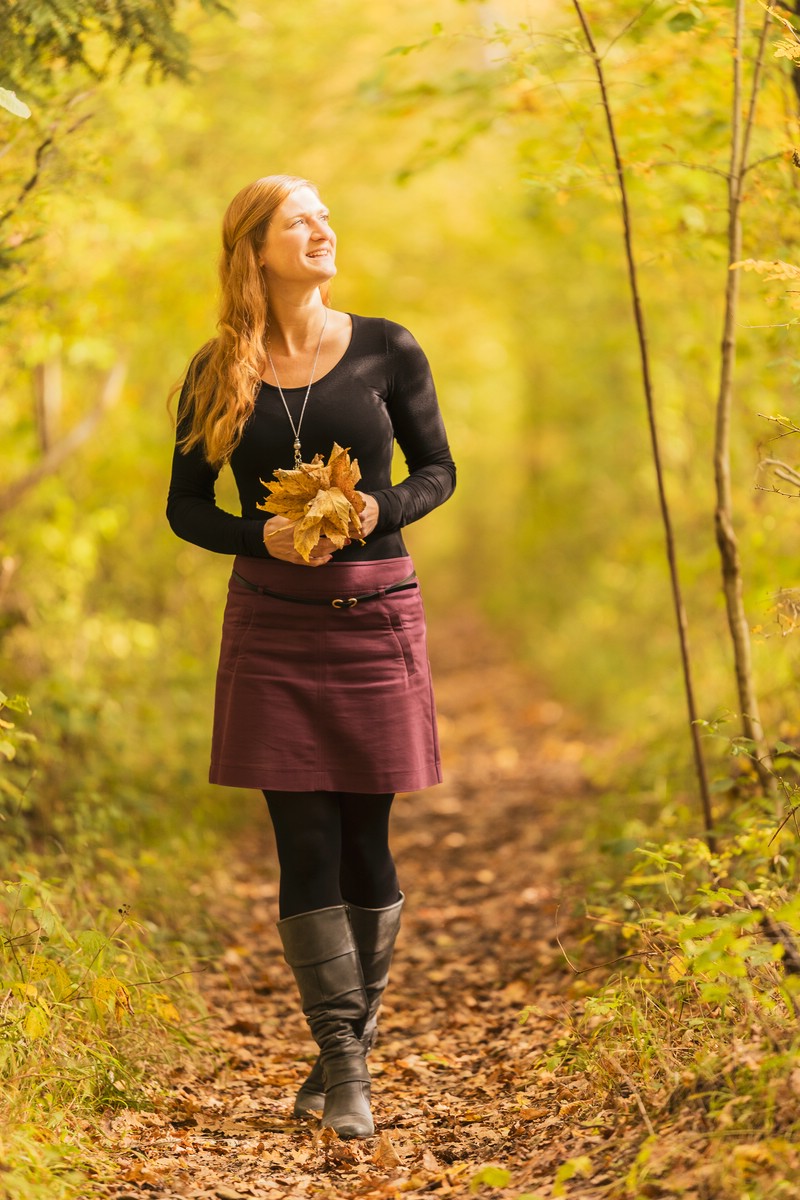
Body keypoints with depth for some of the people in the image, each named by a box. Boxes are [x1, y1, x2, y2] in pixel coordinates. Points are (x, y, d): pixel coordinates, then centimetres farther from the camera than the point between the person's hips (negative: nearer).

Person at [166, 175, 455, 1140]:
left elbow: (439, 471, 7)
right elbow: (186, 507, 7)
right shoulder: (217, 374, 2)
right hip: (271, 625, 0)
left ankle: (349, 1045, 20)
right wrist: (263, 535, -12)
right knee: (305, 845, -2)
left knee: (363, 840, 4)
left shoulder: (386, 351, 1)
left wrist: (380, 509, -13)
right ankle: (342, 1062, 3)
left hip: (377, 617, 0)